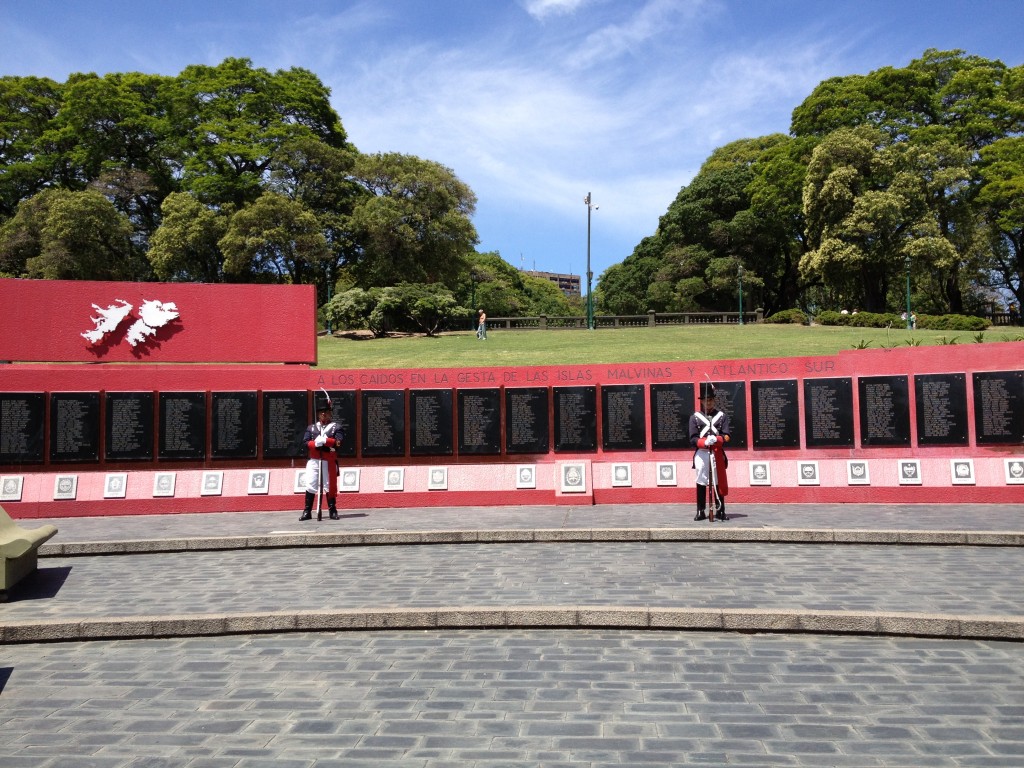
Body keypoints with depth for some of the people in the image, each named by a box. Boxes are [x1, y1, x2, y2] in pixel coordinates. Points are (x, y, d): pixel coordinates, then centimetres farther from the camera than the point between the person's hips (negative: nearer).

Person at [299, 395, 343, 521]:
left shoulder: (336, 427, 4)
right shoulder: (311, 427, 13)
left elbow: (339, 442, -10)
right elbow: (305, 443, 2)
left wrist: (325, 440, -21)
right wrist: (316, 443, -16)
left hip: (329, 462, -2)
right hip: (314, 461, 2)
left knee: (330, 486, 3)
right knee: (310, 486, -1)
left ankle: (333, 510, 13)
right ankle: (307, 511, 4)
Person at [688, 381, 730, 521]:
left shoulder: (722, 415, 7)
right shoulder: (695, 417, 4)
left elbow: (726, 436, -2)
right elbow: (693, 439, -3)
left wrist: (716, 439, -24)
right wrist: (705, 442, -23)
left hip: (717, 453, 1)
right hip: (701, 454, -1)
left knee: (719, 482, 3)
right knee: (701, 482, 2)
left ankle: (720, 511, 12)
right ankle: (701, 511, 8)